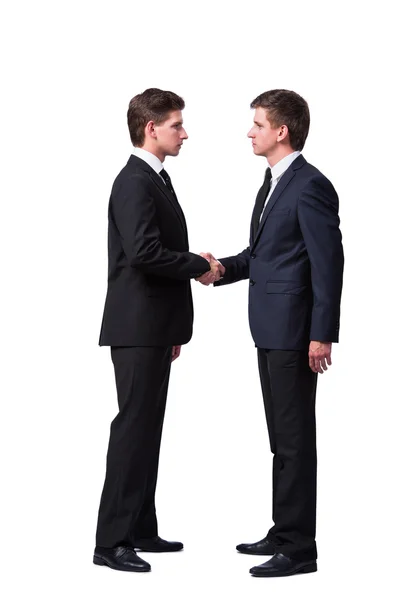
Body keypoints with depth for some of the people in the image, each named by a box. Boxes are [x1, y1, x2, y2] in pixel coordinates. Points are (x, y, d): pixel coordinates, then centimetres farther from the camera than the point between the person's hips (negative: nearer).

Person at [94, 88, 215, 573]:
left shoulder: (154, 179, 17)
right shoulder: (135, 182, -15)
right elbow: (143, 251, -27)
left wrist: (172, 328, 21)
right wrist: (199, 264, -13)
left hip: (154, 327, 10)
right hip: (137, 327, -10)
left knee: (147, 428, 13)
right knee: (134, 428, -8)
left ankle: (139, 528, 20)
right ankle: (111, 541, -5)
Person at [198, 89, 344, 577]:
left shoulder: (310, 186, -15)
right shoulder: (273, 182, 16)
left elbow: (328, 262, -18)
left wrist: (322, 334, -20)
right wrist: (224, 268, 3)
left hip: (293, 331, -10)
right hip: (270, 330, 10)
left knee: (294, 437, -5)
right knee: (282, 437, 16)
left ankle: (299, 548, 2)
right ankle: (284, 532, 25)